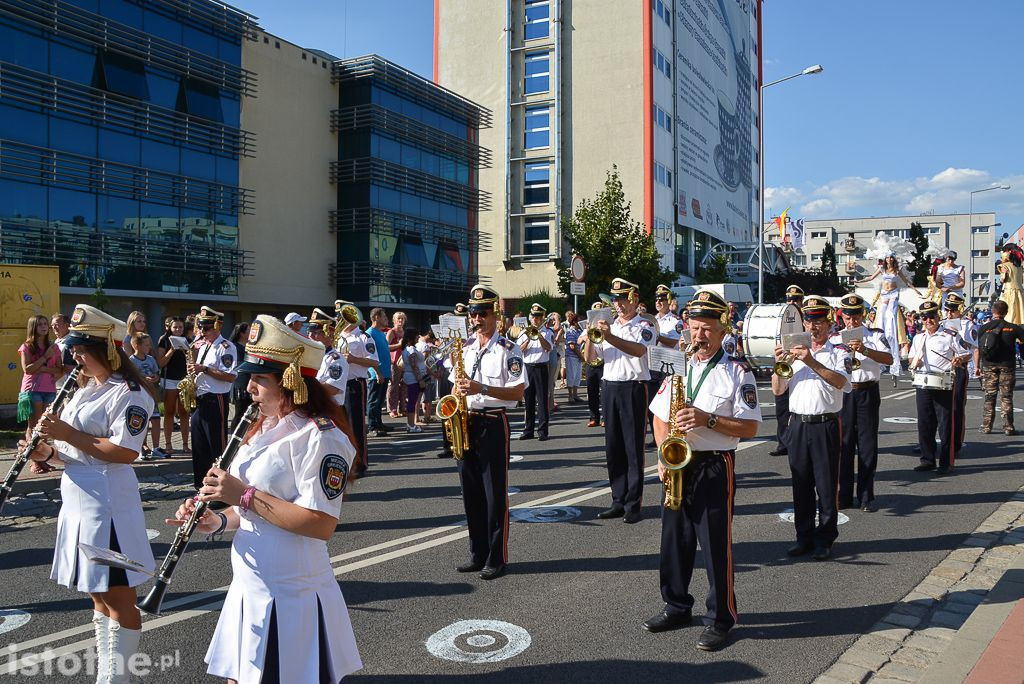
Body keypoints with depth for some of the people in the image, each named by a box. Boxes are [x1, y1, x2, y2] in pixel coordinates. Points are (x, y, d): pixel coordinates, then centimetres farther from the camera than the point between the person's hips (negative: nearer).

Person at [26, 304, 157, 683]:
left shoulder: (129, 394, -14)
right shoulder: (85, 389, 15)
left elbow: (125, 453, -22)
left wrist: (68, 433, -19)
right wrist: (49, 451, 1)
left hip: (108, 502, -10)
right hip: (78, 498, 10)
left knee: (118, 597, 1)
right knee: (98, 595, 18)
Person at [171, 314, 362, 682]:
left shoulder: (320, 436, -19)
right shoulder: (264, 430, 10)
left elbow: (322, 524, -25)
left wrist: (245, 495, -23)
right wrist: (218, 521, -1)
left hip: (291, 599, -8)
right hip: (248, 588, 9)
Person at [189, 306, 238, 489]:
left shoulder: (226, 347, -10)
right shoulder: (201, 346, 16)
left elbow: (231, 377, -19)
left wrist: (204, 369, -20)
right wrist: (193, 370, 4)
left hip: (215, 401, -8)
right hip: (199, 400, 8)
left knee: (217, 446, -2)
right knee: (198, 445, 13)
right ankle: (200, 484, 23)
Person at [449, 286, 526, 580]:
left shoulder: (508, 350, -7)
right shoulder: (466, 349, 13)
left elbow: (517, 392, -13)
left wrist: (481, 388, -23)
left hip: (493, 424, -6)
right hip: (466, 423, 6)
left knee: (495, 493, -1)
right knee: (471, 492, 11)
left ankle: (497, 557, 10)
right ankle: (478, 553, 22)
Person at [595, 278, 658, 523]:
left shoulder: (644, 326, -4)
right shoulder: (608, 325, 14)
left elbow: (638, 350, -25)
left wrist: (609, 337, -36)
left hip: (633, 389, -6)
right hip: (609, 388, 6)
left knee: (633, 448, -2)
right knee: (613, 448, 9)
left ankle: (634, 505, 4)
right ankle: (618, 501, 18)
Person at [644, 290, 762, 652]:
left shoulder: (738, 373, -5)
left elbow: (749, 427, -10)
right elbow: (659, 417, 12)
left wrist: (708, 420, -21)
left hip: (715, 466, -5)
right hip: (676, 464, 5)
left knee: (716, 545, 1)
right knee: (674, 540, 13)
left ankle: (720, 619, 16)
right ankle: (677, 606, 31)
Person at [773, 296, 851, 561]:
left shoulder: (839, 353, 2)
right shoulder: (794, 352, 12)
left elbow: (840, 381, -19)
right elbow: (777, 390, 8)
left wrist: (812, 362, -29)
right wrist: (779, 365, -9)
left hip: (825, 426, -3)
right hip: (798, 425, 4)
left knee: (826, 486, 2)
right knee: (801, 484, 10)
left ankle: (824, 539, 12)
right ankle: (804, 536, 20)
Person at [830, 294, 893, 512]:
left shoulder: (875, 335, 6)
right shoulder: (835, 338, 11)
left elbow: (888, 359, -12)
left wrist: (865, 350, -25)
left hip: (867, 392, -1)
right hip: (842, 393, 1)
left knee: (867, 444, 1)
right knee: (844, 444, 3)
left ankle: (866, 497, 9)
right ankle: (844, 496, 11)